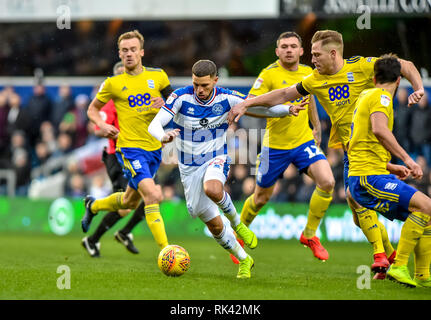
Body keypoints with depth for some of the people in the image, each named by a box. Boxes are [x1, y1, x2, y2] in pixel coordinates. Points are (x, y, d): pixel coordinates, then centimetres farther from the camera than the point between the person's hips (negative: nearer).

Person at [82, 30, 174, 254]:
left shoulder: (158, 76, 4)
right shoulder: (113, 83, -2)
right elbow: (93, 109, 11)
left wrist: (165, 105, -9)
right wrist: (102, 125, -9)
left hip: (154, 148, 5)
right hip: (129, 148, -5)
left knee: (131, 201, 19)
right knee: (153, 196, -22)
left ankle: (93, 205, 47)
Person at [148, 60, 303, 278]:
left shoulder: (226, 98, -11)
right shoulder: (181, 97, -15)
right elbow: (154, 125, -21)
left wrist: (288, 109, -22)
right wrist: (163, 137, -45)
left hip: (216, 161, -1)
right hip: (189, 168, 1)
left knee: (212, 189, -38)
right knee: (215, 226, 4)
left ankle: (237, 223, -9)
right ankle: (244, 260, 27)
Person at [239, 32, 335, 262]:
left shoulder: (307, 73, 3)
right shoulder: (269, 74, -13)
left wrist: (317, 127, 27)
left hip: (304, 141, 4)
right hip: (275, 145, -3)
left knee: (327, 182, -18)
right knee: (261, 197, 9)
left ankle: (309, 235, 0)